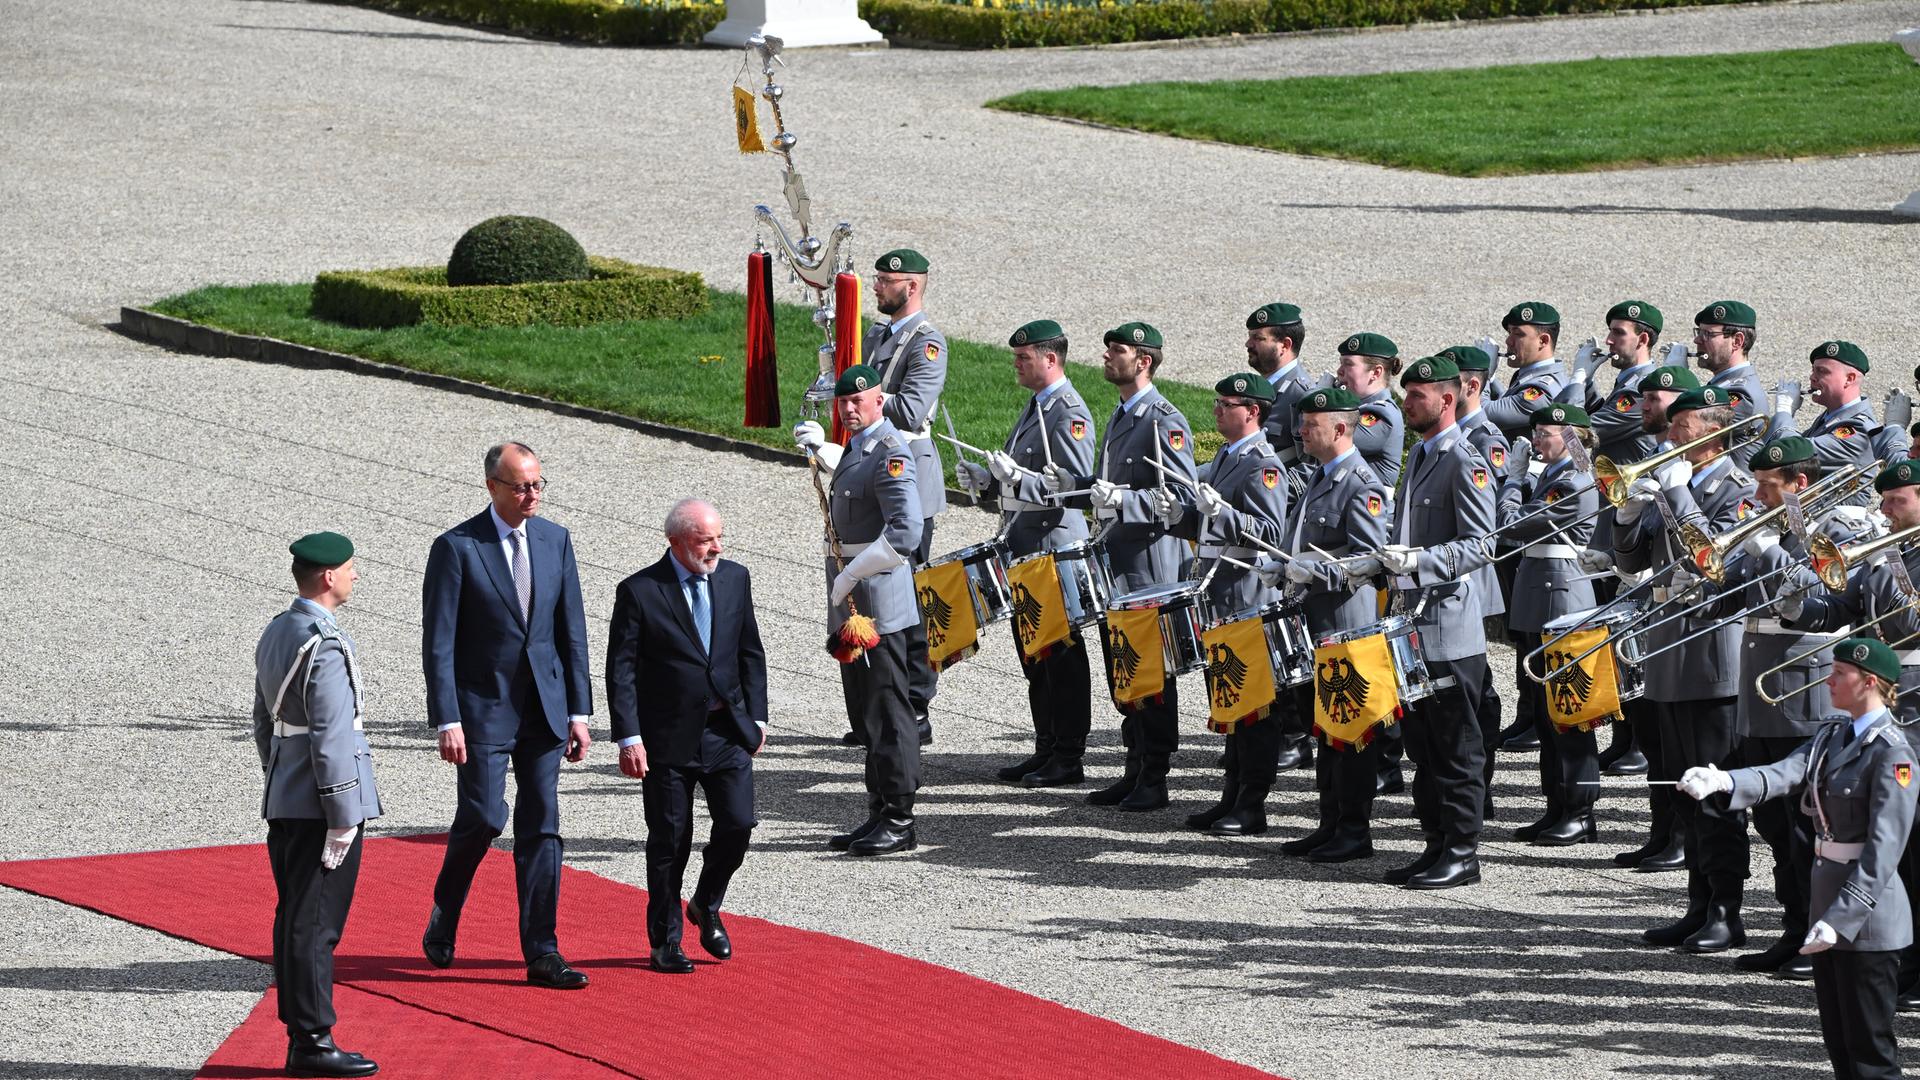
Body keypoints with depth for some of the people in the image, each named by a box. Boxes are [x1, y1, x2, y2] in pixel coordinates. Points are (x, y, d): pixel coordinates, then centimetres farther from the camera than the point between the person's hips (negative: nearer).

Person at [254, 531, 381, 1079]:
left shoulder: (275, 633, 13)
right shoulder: (326, 647, -18)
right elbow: (330, 737, -21)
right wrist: (343, 818, -18)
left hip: (284, 804, 10)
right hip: (319, 806, -10)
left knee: (295, 921, 11)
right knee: (315, 924, -5)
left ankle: (301, 1036, 16)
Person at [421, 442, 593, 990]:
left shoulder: (555, 540, 6)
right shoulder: (456, 548, -9)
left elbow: (572, 631, 9)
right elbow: (437, 643, -9)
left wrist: (579, 711, 4)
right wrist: (447, 721, -15)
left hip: (545, 708, 4)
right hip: (483, 705, -4)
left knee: (541, 826, 3)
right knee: (484, 817, -10)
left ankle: (542, 953, 6)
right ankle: (443, 923, 16)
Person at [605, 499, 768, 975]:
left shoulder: (735, 578, 5)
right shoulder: (639, 592, -9)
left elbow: (751, 653, 13)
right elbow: (620, 671, -9)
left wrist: (756, 717, 7)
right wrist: (629, 738, -15)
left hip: (727, 730, 4)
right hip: (669, 737, -4)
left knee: (738, 824, -5)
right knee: (670, 840, 3)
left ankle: (706, 907, 22)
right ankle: (665, 943, 16)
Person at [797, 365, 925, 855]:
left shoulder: (890, 453, -16)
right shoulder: (857, 447, 15)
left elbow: (905, 533, -26)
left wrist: (853, 575, -21)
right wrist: (820, 449, 28)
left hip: (878, 602, -10)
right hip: (851, 602, 10)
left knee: (887, 712, -6)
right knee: (865, 713, 13)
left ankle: (900, 822, -4)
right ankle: (879, 815, 19)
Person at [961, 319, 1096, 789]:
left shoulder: (1070, 414, -15)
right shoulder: (1036, 406, 15)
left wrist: (1019, 477, -29)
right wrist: (987, 480, 7)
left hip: (1055, 550, -10)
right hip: (1023, 548, 10)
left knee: (1061, 656, -3)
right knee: (1033, 654, 14)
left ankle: (1068, 757, 2)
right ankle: (1046, 749, 21)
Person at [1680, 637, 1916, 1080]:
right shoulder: (1833, 733, 10)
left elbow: (1883, 850, -21)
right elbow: (1784, 774, -7)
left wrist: (1841, 918, -26)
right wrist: (1723, 782, -26)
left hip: (1867, 914, -9)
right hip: (1829, 901, 9)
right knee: (1838, 1041, 14)